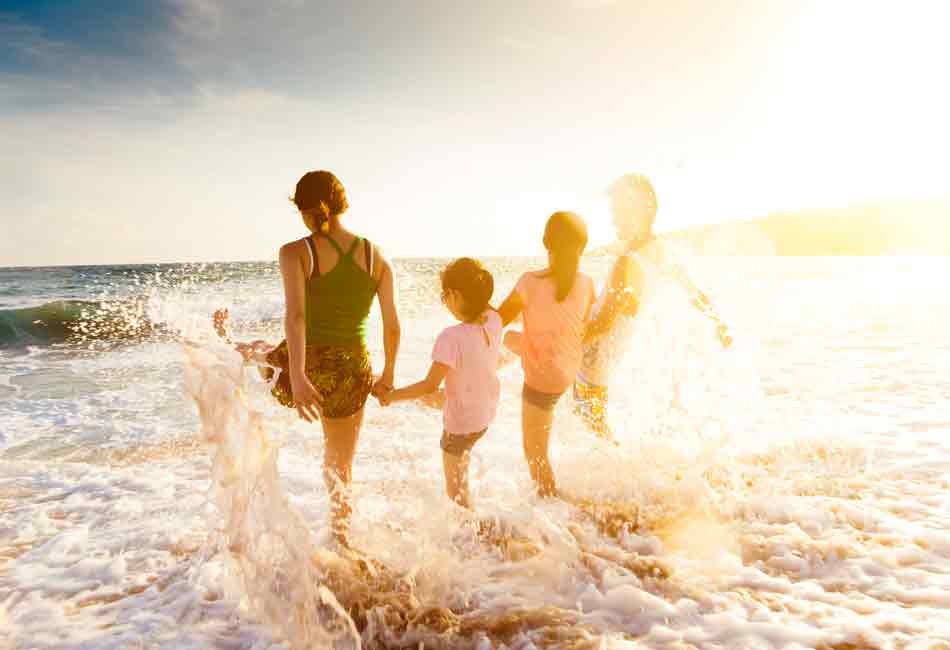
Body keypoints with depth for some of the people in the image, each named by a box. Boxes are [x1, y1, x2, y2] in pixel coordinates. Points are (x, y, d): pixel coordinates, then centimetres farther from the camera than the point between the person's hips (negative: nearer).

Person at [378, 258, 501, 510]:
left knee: (455, 489, 14)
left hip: (461, 424, -7)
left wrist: (391, 396, -15)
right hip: (487, 413, 8)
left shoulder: (451, 337, -33)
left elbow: (430, 385, -28)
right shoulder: (494, 321, -13)